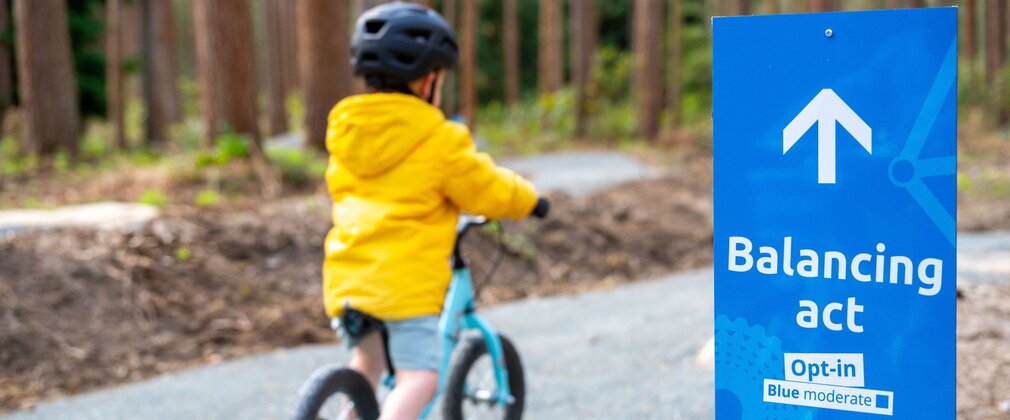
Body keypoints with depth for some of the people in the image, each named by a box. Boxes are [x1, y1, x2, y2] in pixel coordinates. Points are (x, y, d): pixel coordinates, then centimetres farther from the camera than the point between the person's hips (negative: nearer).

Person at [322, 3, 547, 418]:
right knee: (419, 377, -5)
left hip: (346, 275, 7)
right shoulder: (440, 139, -7)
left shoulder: (345, 131, 11)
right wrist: (528, 199, 22)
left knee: (367, 364, 25)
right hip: (406, 280, -7)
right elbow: (488, 192, 1)